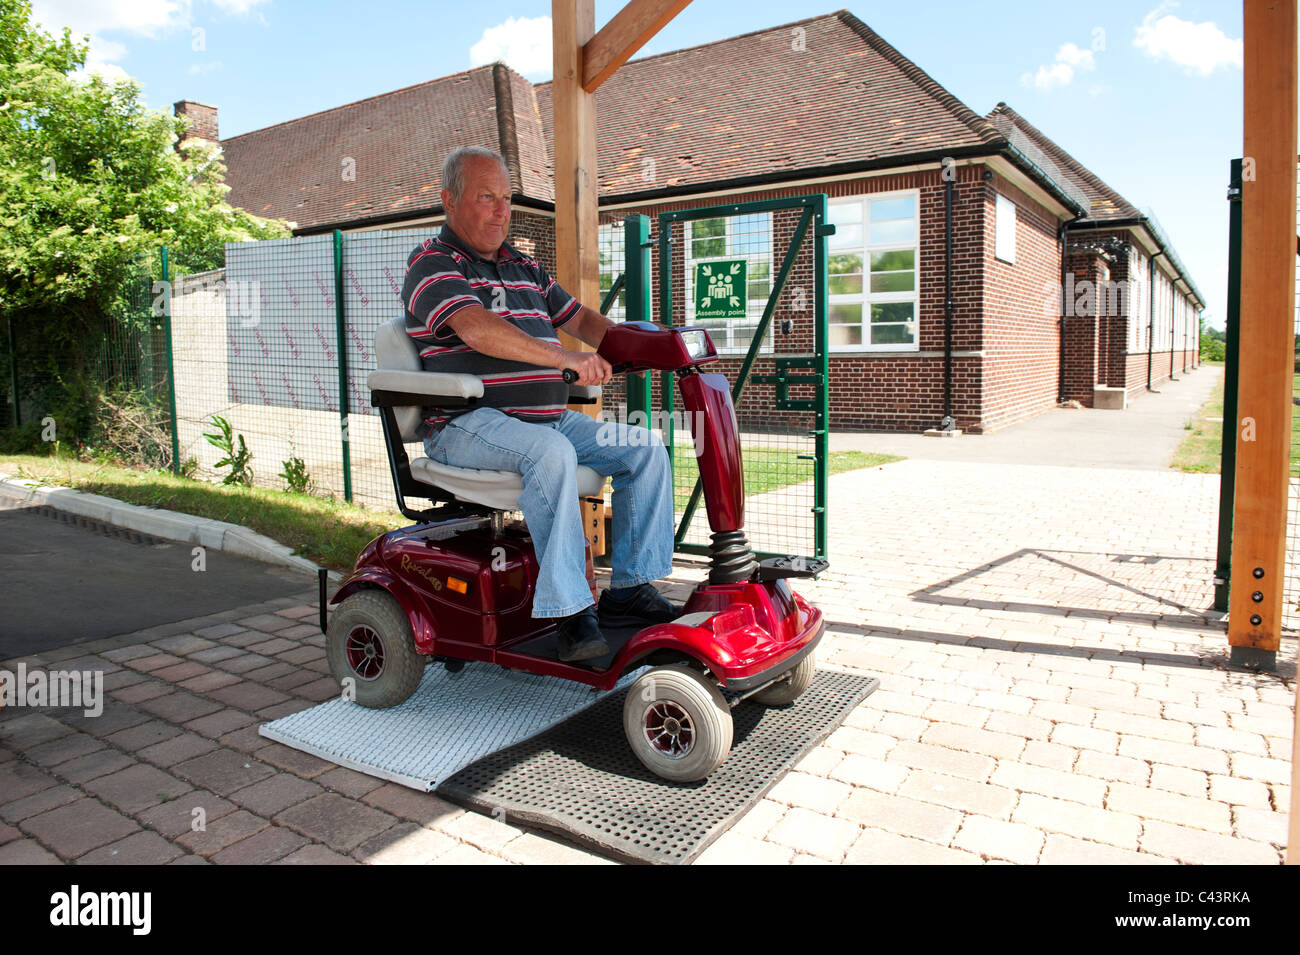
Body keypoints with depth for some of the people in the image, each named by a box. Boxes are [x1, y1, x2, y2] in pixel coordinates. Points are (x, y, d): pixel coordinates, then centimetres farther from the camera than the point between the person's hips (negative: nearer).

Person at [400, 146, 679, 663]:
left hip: (549, 419, 8)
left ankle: (629, 588, -4)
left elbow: (581, 318, 22)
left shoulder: (524, 268, 22)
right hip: (468, 422, -7)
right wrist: (566, 358, -33)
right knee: (550, 452, -36)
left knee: (646, 450, -5)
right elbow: (478, 329, -22)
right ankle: (571, 611, -31)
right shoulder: (432, 264, -3)